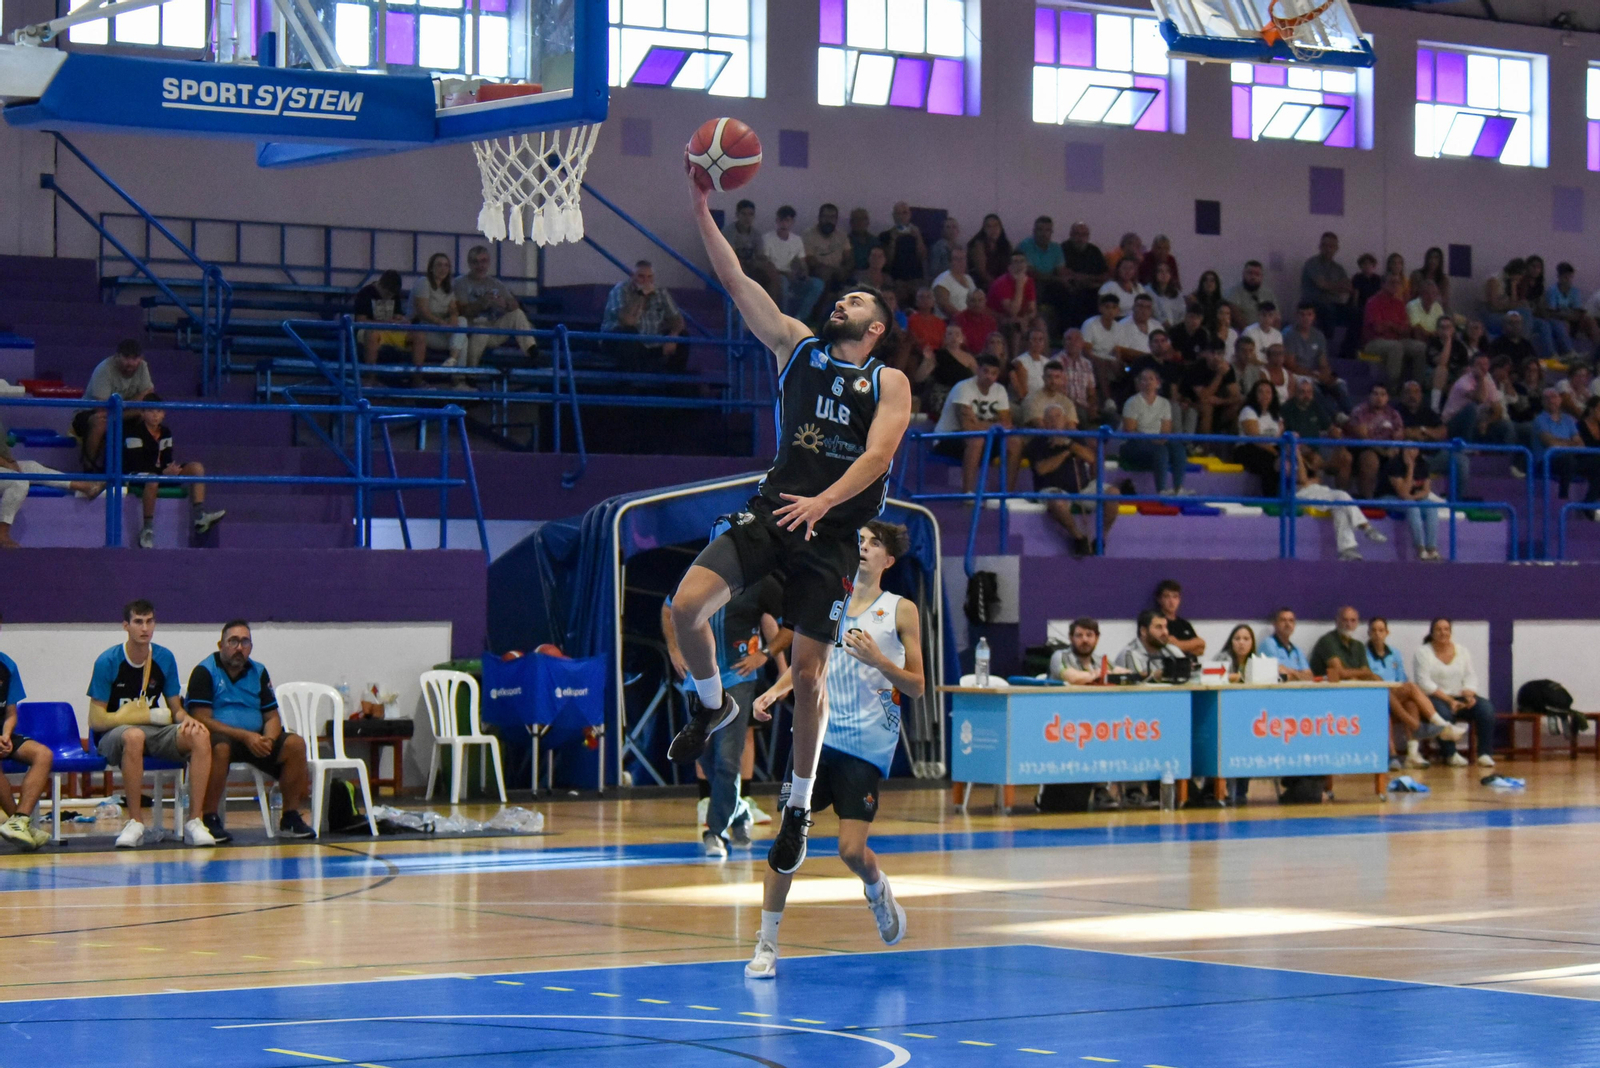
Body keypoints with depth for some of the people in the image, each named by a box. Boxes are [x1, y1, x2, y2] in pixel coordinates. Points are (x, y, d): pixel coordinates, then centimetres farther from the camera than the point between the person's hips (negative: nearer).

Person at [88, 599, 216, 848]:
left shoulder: (164, 658, 5)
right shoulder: (108, 662, -8)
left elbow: (176, 709, 12)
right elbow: (96, 720, -9)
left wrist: (187, 719, -14)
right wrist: (150, 716, -13)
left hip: (156, 733, 4)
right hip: (115, 734, -4)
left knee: (200, 736, -26)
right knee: (134, 737, -40)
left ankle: (194, 821, -25)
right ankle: (135, 822, -28)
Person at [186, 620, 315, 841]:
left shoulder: (258, 673, 12)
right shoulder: (205, 672, -6)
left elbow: (272, 716, 11)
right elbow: (202, 719, -15)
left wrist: (268, 739, -13)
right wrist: (244, 736, -22)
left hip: (254, 739, 6)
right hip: (220, 736, -6)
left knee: (295, 744, -16)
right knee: (219, 747, -40)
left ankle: (290, 818, -7)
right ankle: (210, 819, -27)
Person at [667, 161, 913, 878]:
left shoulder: (889, 384, 3)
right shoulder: (797, 347, 12)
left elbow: (878, 454, -11)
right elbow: (735, 282, 8)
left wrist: (823, 501, -26)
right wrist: (702, 210, 0)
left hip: (833, 533, -3)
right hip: (770, 512, 3)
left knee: (808, 673, -2)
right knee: (686, 606, -18)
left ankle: (799, 810, 13)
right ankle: (713, 705, 12)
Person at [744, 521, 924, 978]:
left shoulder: (901, 610, 1)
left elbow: (917, 687, 0)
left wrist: (877, 659, -16)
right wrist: (776, 690, 3)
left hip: (867, 745, -2)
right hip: (817, 734, 3)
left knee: (852, 850, -7)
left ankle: (878, 889, 29)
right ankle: (767, 944, 2)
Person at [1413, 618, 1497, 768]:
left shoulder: (1462, 651, 15)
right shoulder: (1423, 652, 0)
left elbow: (1470, 677, 9)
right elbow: (1424, 683, -11)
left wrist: (1469, 696, -14)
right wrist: (1449, 700, -19)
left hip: (1459, 697, 4)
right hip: (1434, 698, -4)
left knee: (1486, 707, -23)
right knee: (1443, 711, -39)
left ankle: (1485, 754, -20)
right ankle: (1450, 754, -24)